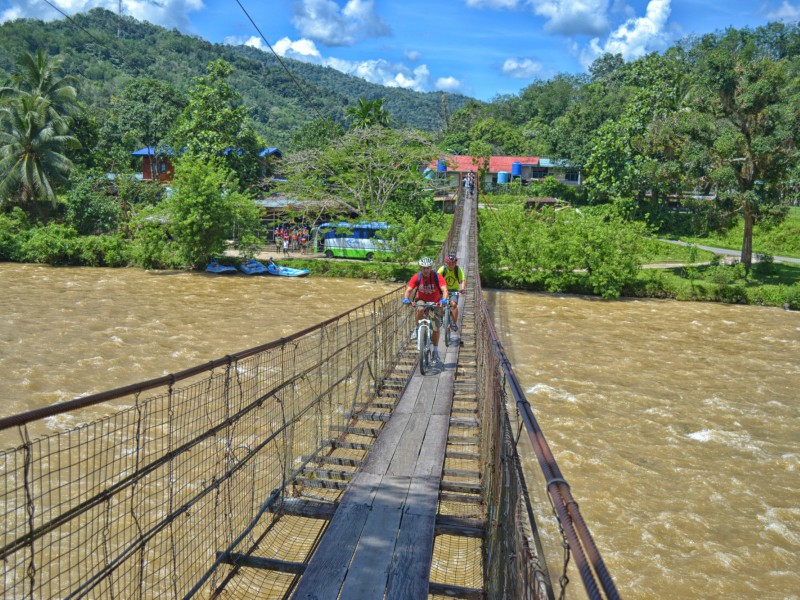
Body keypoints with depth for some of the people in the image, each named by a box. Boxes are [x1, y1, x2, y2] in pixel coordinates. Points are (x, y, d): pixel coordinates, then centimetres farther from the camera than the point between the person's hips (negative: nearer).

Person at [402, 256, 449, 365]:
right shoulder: (417, 277, -17)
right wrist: (406, 298, -44)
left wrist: (444, 299, -51)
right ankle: (417, 329, -13)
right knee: (420, 309, -38)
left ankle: (435, 352, 11)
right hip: (422, 300, 0)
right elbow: (408, 290, -22)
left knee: (435, 328, -6)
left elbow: (444, 290, -30)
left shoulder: (437, 277, -21)